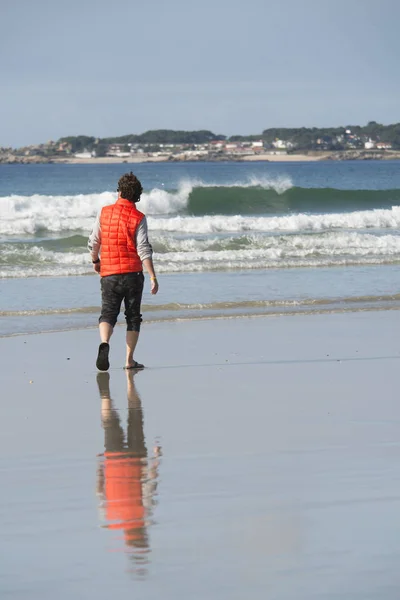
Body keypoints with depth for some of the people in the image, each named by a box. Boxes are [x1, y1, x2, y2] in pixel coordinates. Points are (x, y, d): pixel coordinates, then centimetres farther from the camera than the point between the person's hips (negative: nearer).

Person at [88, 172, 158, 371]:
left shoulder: (105, 212, 1)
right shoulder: (138, 218, -5)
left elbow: (93, 242, 6)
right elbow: (144, 250, -13)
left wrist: (95, 261, 24)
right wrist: (153, 277, -12)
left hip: (109, 274, 1)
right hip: (132, 273, -1)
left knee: (108, 314, 5)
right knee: (133, 317, 10)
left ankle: (104, 343, -25)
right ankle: (129, 360, 8)